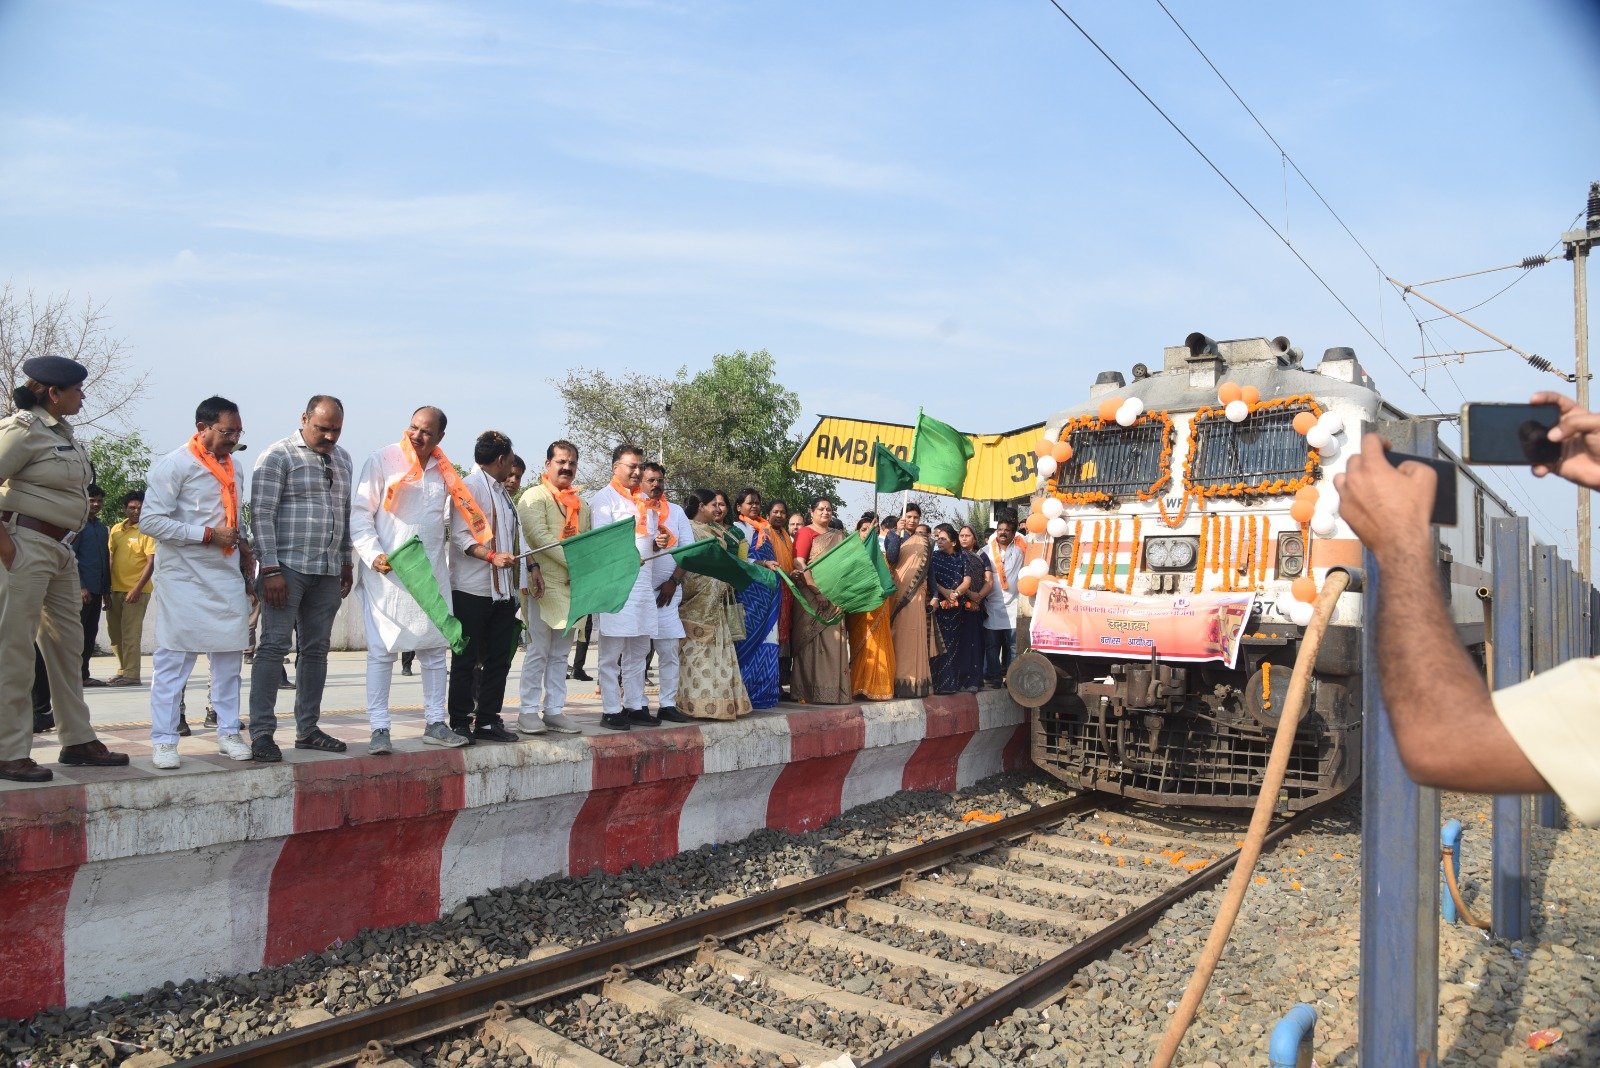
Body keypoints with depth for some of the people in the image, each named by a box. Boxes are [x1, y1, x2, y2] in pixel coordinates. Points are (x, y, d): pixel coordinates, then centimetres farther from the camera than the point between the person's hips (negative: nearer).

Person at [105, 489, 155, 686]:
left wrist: (137, 589, -18)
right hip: (116, 589, 7)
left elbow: (151, 563, -12)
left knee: (130, 633, -7)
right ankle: (123, 670, 26)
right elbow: (110, 558, 17)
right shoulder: (116, 529, 11)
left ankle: (131, 674, -2)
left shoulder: (147, 530, -7)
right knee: (114, 632, 14)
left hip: (136, 591, -7)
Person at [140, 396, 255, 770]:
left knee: (229, 656, 8)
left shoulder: (231, 465, 15)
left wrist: (242, 545, 10)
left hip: (227, 575, 7)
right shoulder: (174, 465, -8)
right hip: (184, 577, -6)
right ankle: (164, 741, 4)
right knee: (173, 659, -3)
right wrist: (208, 535, -17)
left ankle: (228, 733, 16)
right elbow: (150, 520, -14)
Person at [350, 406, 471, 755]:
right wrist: (373, 555, -16)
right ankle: (379, 729, 2)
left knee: (434, 649, 8)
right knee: (382, 650, -4)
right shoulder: (382, 461, -2)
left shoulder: (444, 472, 11)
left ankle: (435, 724, 17)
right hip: (387, 572, -5)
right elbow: (360, 514, -4)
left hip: (432, 572, 5)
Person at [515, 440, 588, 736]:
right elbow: (540, 536, -14)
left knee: (560, 653, 9)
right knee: (538, 651, -3)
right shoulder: (534, 496, -1)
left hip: (573, 587, 6)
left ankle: (555, 710, 13)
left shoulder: (582, 506, 19)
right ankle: (529, 711, 3)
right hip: (544, 585, -6)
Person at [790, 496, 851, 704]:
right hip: (812, 595, -5)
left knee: (833, 640, 4)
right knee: (812, 640, -5)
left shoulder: (839, 536, 19)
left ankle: (833, 689, 8)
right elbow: (799, 562, -11)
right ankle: (809, 691, -1)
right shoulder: (806, 532, 0)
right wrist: (815, 589, -19)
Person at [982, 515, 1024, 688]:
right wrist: (981, 602, 2)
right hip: (992, 606, 0)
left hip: (1013, 607, 0)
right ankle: (994, 678, 9)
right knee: (991, 645, 2)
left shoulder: (1019, 551, 8)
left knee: (1013, 646, 1)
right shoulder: (987, 551, 7)